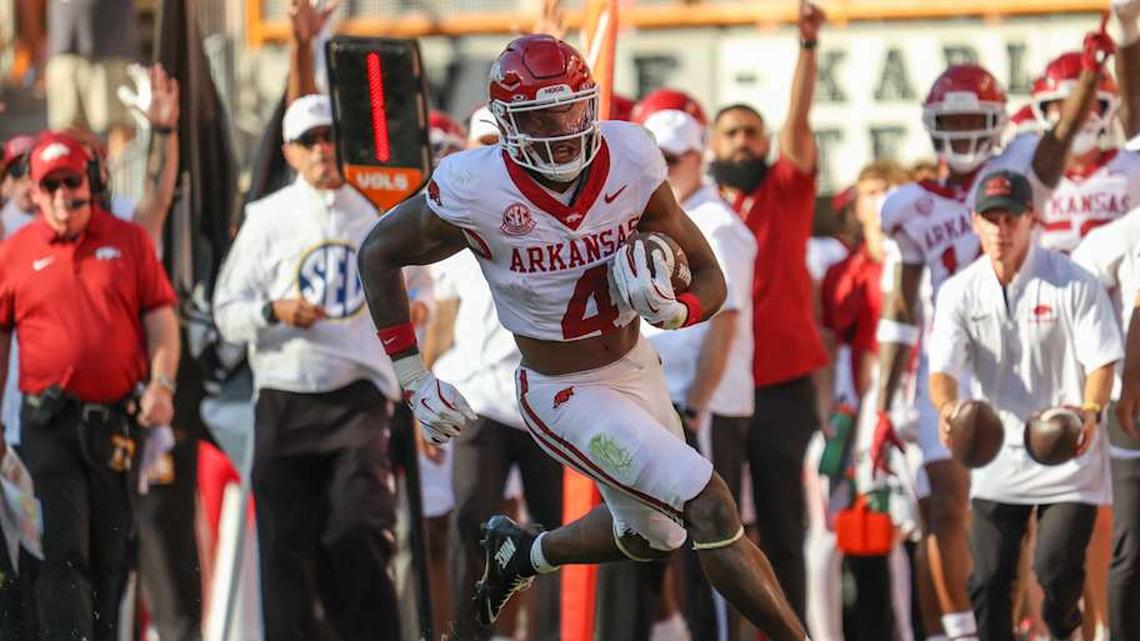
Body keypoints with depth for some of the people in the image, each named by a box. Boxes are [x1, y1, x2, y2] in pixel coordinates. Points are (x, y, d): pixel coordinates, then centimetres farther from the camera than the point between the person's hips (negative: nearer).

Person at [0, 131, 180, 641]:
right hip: (48, 423, -2)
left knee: (110, 555, 9)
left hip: (117, 420, 2)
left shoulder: (129, 241, 8)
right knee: (64, 552, -9)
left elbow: (160, 317, 8)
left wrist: (161, 383, -7)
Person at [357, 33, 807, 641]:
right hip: (566, 398, -6)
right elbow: (378, 254, -7)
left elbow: (709, 282, -7)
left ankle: (521, 552, 51)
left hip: (636, 364, 6)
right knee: (710, 509, -16)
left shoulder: (630, 163, -15)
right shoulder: (476, 191, -24)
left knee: (649, 533, 26)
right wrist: (413, 379, -7)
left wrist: (672, 308, -31)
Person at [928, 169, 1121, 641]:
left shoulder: (1074, 284, -8)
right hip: (998, 457, 3)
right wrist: (947, 408, -34)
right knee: (989, 578, 0)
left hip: (1067, 457, -3)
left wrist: (1090, 411, -33)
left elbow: (1101, 360, -12)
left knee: (1056, 567, -12)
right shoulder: (959, 292, -1)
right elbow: (943, 367, -10)